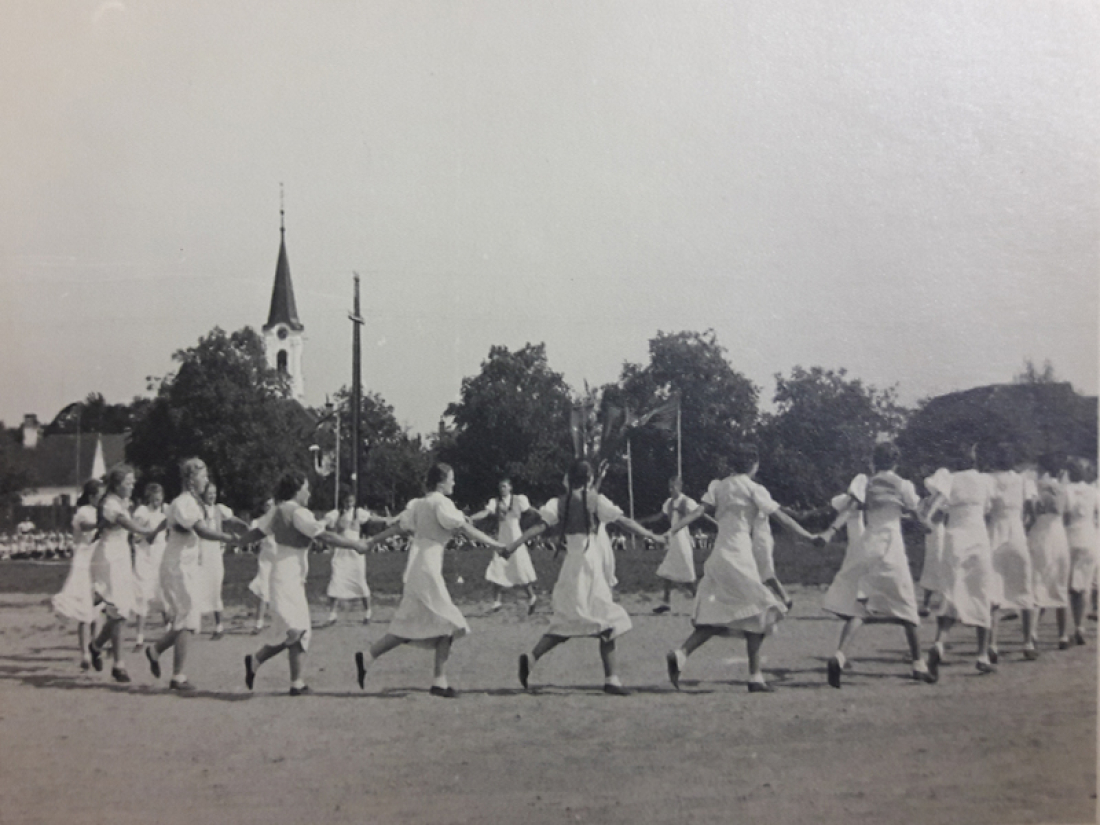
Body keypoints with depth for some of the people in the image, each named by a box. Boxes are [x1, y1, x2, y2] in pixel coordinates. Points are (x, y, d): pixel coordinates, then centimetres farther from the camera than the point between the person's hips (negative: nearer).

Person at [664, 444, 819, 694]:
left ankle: (680, 654, -10)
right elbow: (781, 517, -4)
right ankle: (755, 677, 4)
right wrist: (809, 537, 2)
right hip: (738, 557, -6)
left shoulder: (719, 486, 12)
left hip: (718, 556, 7)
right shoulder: (753, 489, -4)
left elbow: (699, 511, -1)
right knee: (757, 614, 4)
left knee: (717, 617, 8)